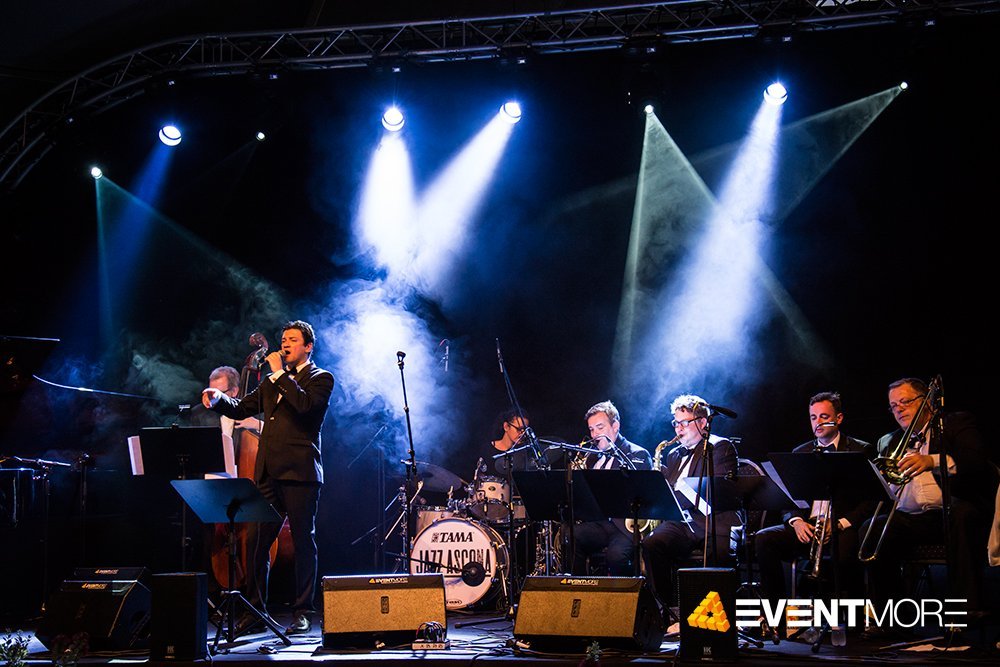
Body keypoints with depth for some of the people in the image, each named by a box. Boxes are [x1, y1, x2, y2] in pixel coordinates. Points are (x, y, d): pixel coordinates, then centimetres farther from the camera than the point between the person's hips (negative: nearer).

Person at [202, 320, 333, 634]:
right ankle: (255, 610, 11)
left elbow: (304, 404, -18)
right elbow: (241, 408, 20)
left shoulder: (321, 379, 2)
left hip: (299, 472, -6)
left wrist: (280, 373, -11)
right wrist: (218, 399, 1)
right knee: (255, 540, 3)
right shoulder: (273, 382, 22)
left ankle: (303, 613, 5)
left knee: (303, 543, -1)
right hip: (268, 473, 6)